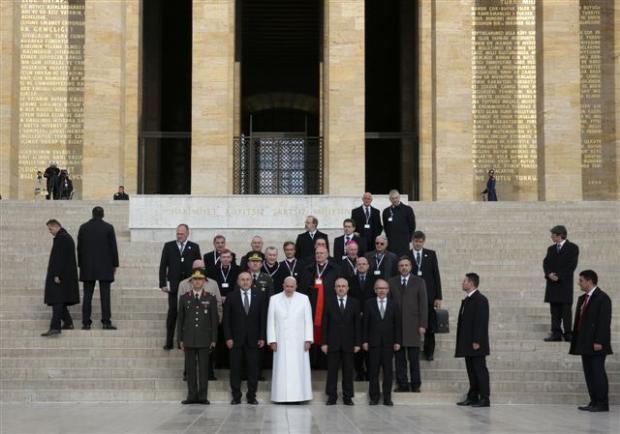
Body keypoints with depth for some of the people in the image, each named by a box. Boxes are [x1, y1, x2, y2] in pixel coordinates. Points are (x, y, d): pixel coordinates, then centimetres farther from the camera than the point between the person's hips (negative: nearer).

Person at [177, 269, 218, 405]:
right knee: (190, 368, 3)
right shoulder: (184, 298, 8)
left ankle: (202, 396, 5)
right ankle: (192, 395, 9)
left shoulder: (210, 299, 5)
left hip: (204, 340, -1)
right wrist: (180, 340, 2)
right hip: (189, 340, 1)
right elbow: (180, 320, 8)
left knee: (203, 368, 0)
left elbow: (214, 321, 4)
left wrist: (213, 340, -2)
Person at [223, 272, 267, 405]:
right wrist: (228, 337, -6)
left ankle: (251, 396, 10)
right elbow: (226, 319, 1)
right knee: (235, 368, 3)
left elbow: (263, 318, 4)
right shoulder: (231, 297, 2)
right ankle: (236, 396, 11)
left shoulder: (260, 296, 5)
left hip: (253, 339, 1)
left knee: (253, 368, 2)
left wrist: (262, 337, -2)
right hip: (236, 339, 0)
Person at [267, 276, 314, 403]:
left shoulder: (304, 299, 5)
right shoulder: (274, 299, 4)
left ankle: (299, 396, 4)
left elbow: (308, 320, 4)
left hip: (298, 342, 0)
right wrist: (272, 340, -3)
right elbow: (271, 321, 3)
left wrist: (308, 339, -3)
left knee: (298, 369, -1)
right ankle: (282, 396, 2)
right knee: (282, 369, -1)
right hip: (281, 341, 0)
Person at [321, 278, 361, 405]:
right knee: (332, 370, 2)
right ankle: (332, 396, 8)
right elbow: (325, 323, 1)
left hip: (348, 343, 1)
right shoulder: (329, 302, 3)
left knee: (348, 370, 4)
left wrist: (357, 343, -1)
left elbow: (358, 324, 4)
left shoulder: (354, 303, 5)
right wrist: (324, 342, -4)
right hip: (333, 342, 0)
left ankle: (347, 396, 10)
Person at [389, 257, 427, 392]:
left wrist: (422, 325, -5)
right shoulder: (392, 282, 9)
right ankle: (402, 384, 9)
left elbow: (423, 304, 2)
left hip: (413, 325, -1)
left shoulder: (419, 282, 6)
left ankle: (415, 385, 7)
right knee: (399, 358, 3)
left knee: (414, 358, 0)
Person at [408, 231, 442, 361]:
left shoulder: (431, 254, 7)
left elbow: (436, 275, 6)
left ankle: (429, 351, 15)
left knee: (430, 325, 3)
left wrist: (438, 297, 0)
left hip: (428, 294, 1)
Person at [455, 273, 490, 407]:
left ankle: (485, 398, 0)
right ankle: (472, 397, 16)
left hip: (476, 343, -9)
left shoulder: (480, 299, -12)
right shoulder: (467, 300, 16)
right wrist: (463, 342, 15)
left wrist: (477, 341, -21)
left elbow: (482, 322, -18)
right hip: (467, 343, 9)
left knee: (480, 370, -4)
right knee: (471, 371, 11)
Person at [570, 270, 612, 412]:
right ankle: (594, 402, 13)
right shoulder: (582, 299, 16)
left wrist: (599, 341, -20)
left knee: (598, 373, -5)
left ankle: (602, 403, 1)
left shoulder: (602, 298, -9)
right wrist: (575, 341, 13)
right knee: (589, 373, 8)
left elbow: (604, 321, -15)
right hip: (585, 344, 8)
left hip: (596, 344, -8)